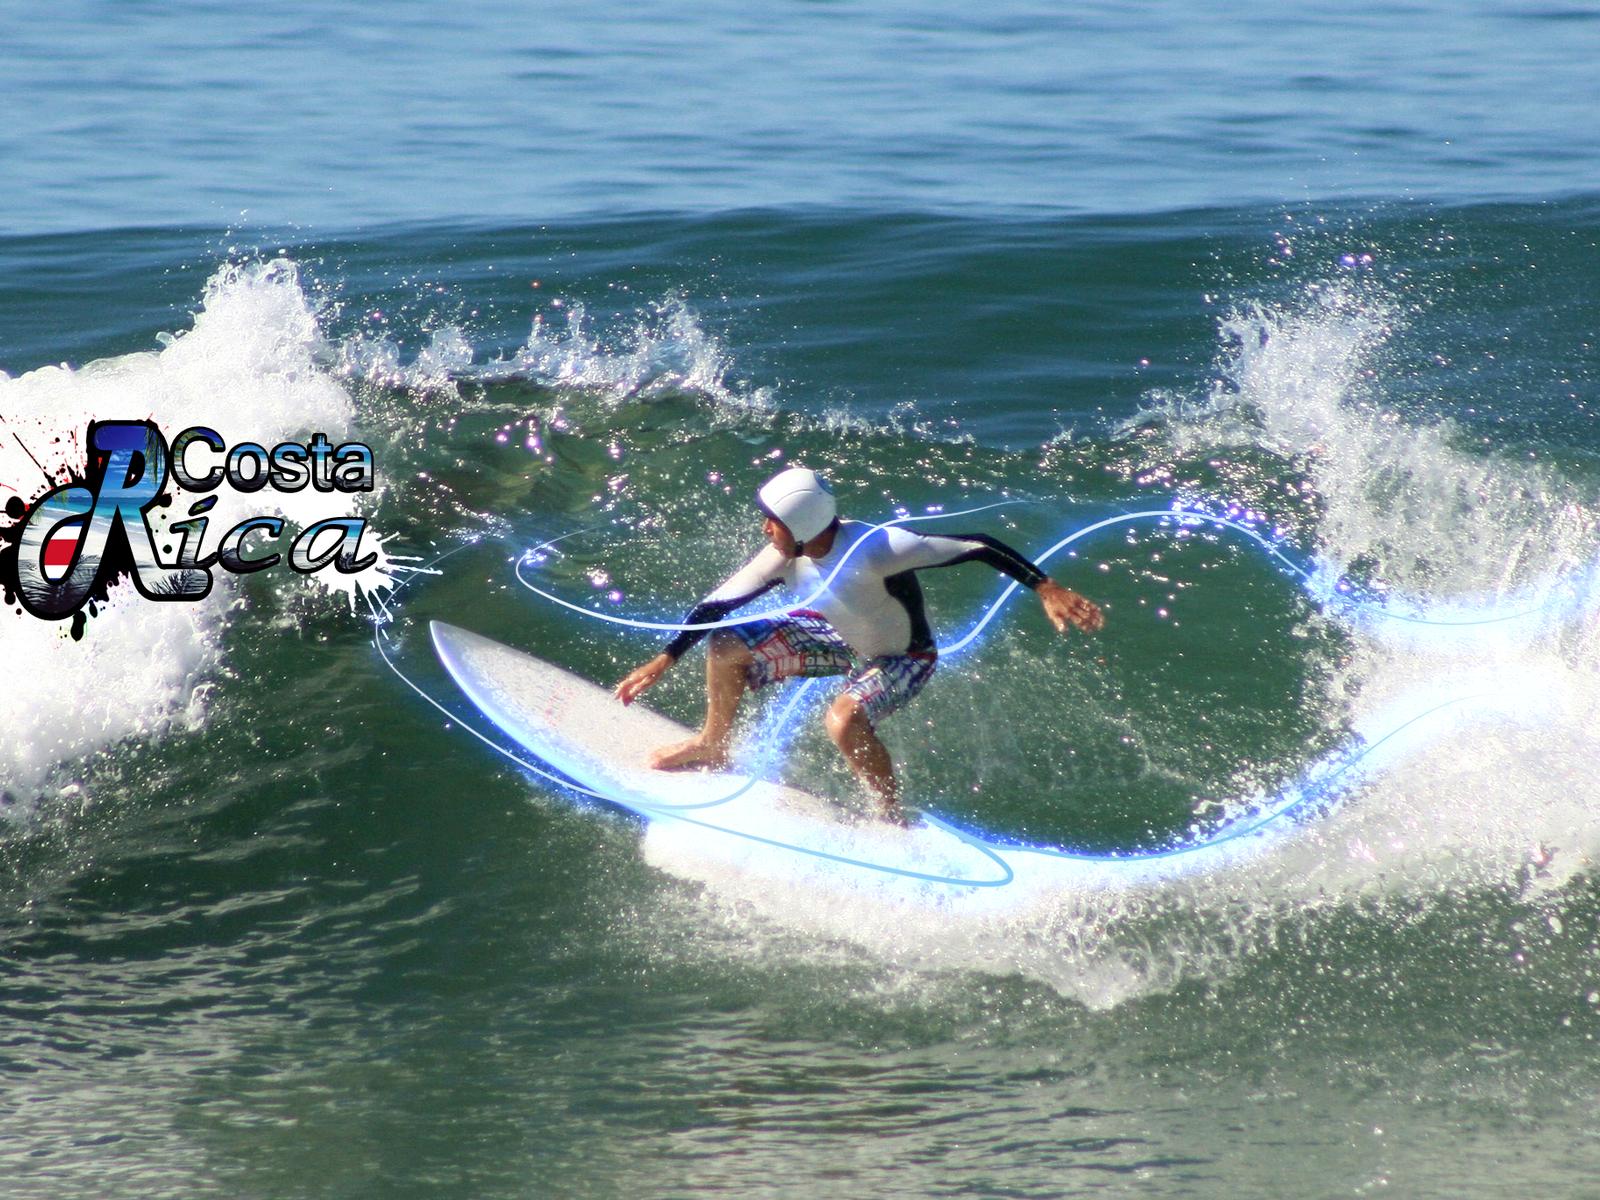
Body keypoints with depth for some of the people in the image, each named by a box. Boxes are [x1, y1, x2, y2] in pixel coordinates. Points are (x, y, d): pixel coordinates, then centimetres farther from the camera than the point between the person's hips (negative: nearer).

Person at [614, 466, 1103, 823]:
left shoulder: (874, 548, -39)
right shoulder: (784, 558, -21)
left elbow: (978, 547, -38)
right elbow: (717, 604, -8)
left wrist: (1047, 590, -42)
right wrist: (663, 661, -7)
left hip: (903, 658, -6)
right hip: (840, 636, 6)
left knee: (844, 720, -35)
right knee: (726, 648, -1)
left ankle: (896, 821, -12)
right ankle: (712, 745, 28)